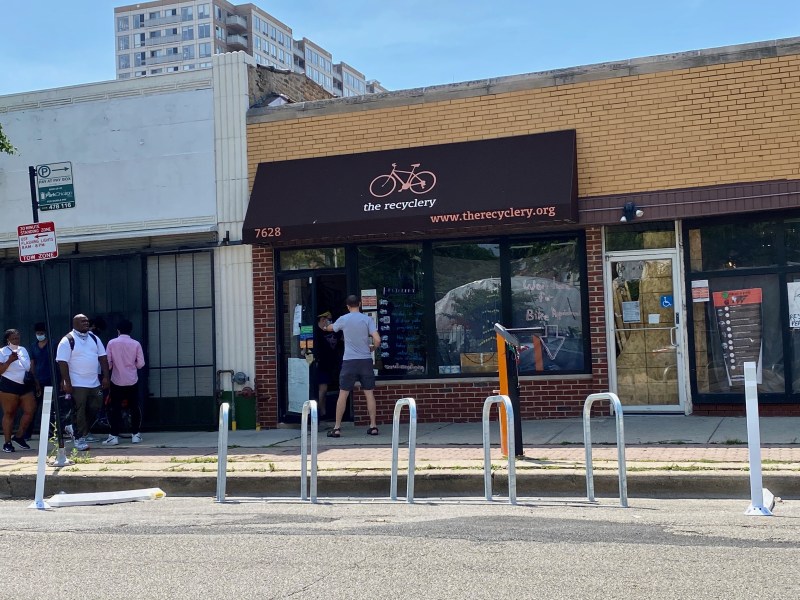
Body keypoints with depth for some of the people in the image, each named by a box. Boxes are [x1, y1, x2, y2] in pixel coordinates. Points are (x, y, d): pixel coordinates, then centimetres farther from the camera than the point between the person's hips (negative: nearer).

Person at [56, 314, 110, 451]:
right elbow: (62, 363, -12)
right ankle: (79, 438, 6)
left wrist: (105, 377, 3)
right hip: (77, 384, -6)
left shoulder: (94, 338, 11)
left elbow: (103, 358, 12)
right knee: (79, 412, -3)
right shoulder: (68, 341, -7)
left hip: (94, 383, 6)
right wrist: (67, 383, -16)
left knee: (94, 408, 10)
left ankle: (79, 429, 28)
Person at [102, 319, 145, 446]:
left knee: (116, 409, 4)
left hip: (117, 381, -1)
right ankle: (135, 435, 11)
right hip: (132, 381, 1)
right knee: (134, 408, 9)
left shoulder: (112, 343, -6)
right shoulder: (136, 344, -5)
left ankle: (114, 436, 1)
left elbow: (107, 362, -6)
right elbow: (140, 364, -3)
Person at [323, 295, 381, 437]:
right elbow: (377, 340, -10)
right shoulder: (367, 319, -1)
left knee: (343, 394, 3)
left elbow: (330, 328, 24)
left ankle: (337, 428, 4)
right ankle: (373, 426, 8)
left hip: (349, 361, -1)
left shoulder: (343, 319, 1)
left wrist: (325, 327, 48)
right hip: (366, 361, 1)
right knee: (369, 393, 7)